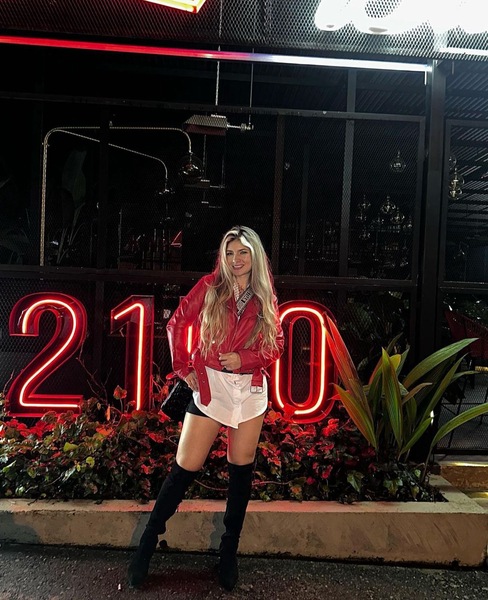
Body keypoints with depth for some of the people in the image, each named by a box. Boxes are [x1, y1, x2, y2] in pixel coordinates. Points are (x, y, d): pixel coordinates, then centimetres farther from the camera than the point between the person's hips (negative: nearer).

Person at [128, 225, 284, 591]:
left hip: (251, 389, 2)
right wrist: (183, 368, -1)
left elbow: (276, 346, 4)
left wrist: (244, 358, -12)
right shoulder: (209, 287, -2)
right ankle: (148, 543, 19)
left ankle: (229, 553, 26)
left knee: (242, 469, 9)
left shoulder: (266, 299, 3)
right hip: (210, 385, -2)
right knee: (185, 468, -1)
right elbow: (177, 324, 4)